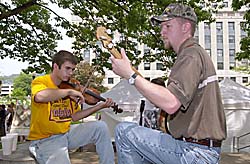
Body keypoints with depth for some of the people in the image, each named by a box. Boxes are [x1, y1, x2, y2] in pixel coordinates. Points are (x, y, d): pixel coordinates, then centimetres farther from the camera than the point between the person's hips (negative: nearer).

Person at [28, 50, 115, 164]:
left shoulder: (68, 87, 8)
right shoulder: (40, 81, -10)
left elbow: (74, 116, 10)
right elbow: (40, 96, -37)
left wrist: (100, 106, 3)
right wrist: (69, 91, -29)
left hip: (66, 132, 6)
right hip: (45, 139, -6)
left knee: (100, 127, -4)